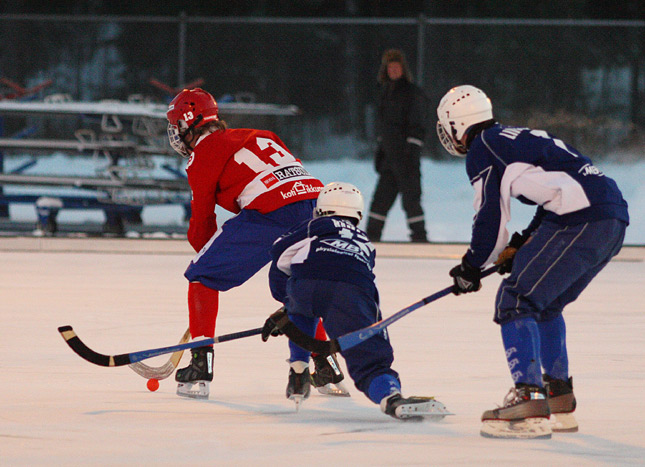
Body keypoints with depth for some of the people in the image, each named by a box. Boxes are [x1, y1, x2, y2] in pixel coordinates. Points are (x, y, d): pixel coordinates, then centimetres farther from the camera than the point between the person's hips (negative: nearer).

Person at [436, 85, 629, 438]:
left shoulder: (481, 149, 2)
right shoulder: (518, 138, 30)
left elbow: (491, 216, -1)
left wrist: (471, 267, 12)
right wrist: (521, 245, 31)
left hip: (579, 223, -9)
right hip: (615, 217, 9)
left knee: (515, 300, -7)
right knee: (546, 305, 24)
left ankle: (529, 403, -20)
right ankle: (560, 403, 26)